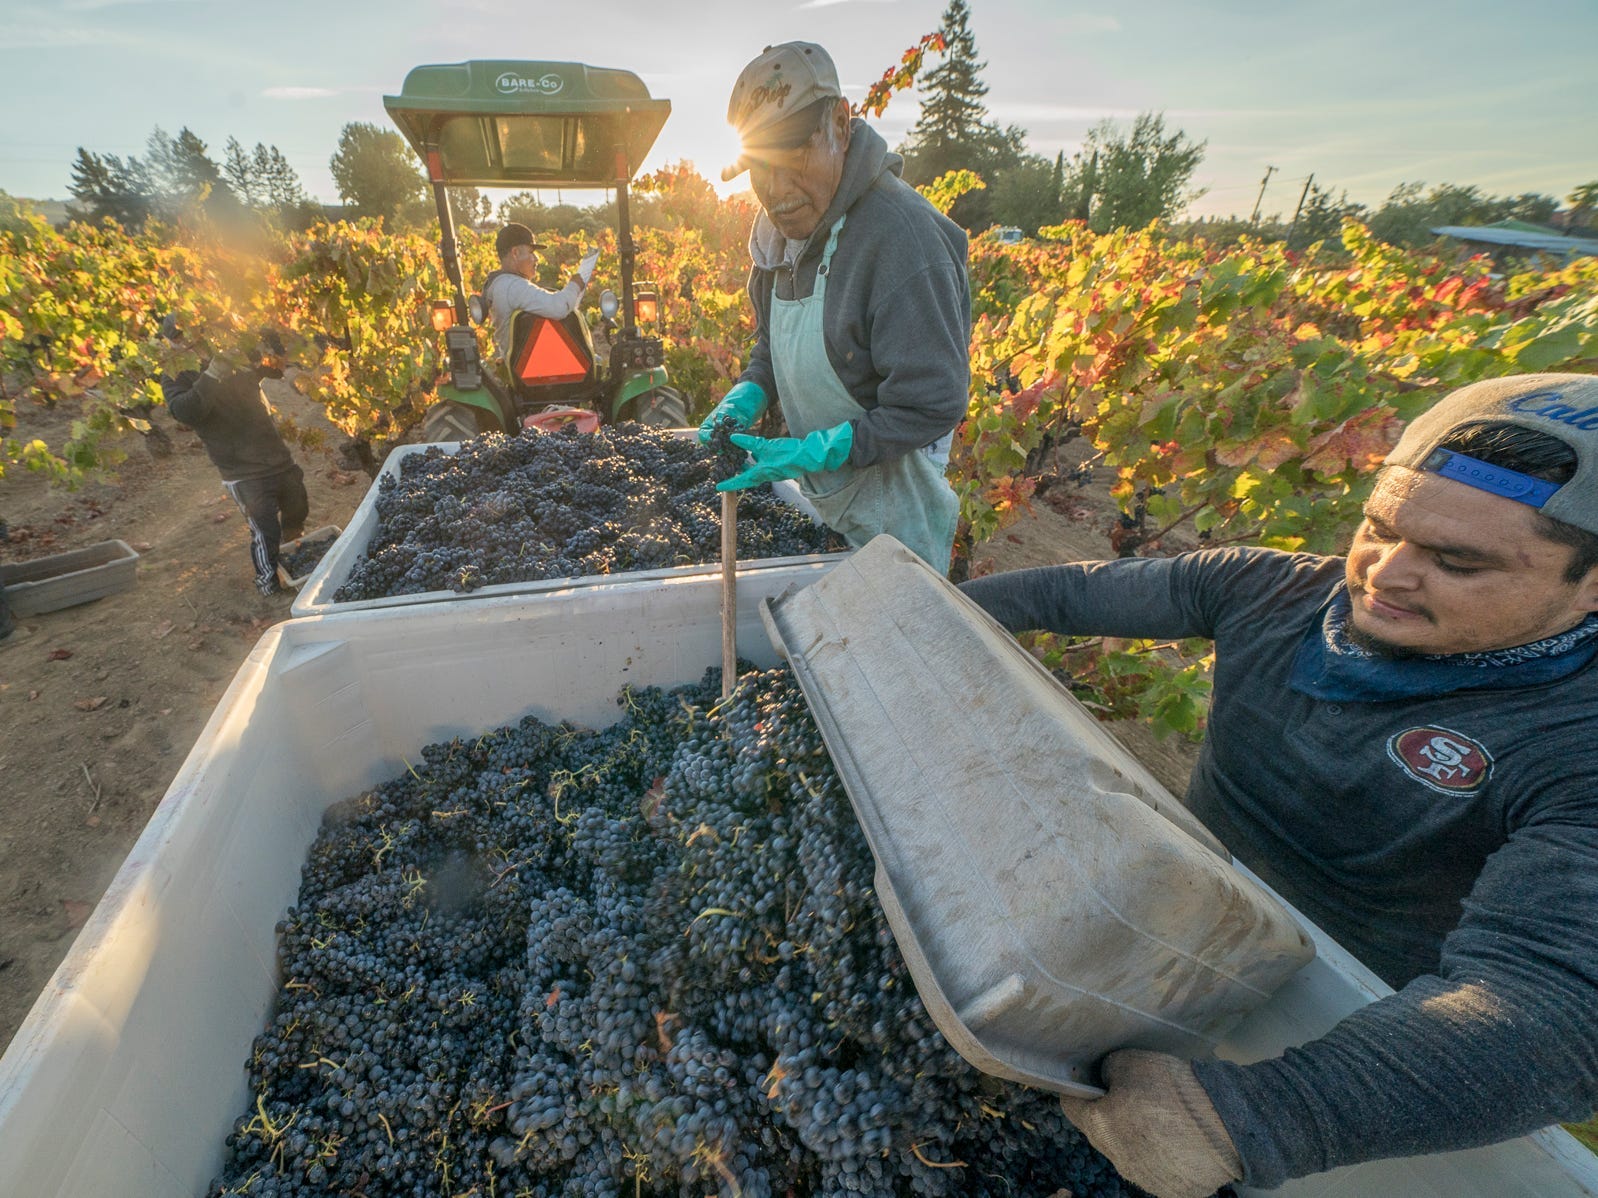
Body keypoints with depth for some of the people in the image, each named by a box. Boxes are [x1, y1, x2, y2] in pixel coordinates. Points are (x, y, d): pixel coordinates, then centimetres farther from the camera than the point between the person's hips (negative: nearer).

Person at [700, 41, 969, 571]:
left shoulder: (902, 237, -26)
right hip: (814, 490, 8)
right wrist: (746, 397, -5)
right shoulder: (780, 224, 1)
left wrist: (809, 454, -28)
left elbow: (934, 406, -27)